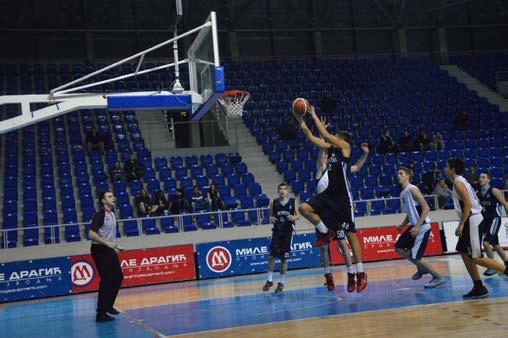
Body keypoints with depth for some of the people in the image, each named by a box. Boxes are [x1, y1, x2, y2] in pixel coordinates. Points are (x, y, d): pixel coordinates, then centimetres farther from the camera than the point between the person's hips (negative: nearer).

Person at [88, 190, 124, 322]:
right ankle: (101, 314, -4)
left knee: (118, 277, 15)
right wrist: (107, 243, -30)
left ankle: (108, 306, 30)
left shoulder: (111, 214, 11)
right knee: (106, 281, -10)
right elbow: (91, 234, -25)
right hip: (100, 250, -9)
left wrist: (115, 245, 20)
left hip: (109, 250, 9)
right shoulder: (100, 215, -16)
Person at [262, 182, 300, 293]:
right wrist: (271, 219, -14)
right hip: (277, 231, 1)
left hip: (288, 231, -1)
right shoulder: (274, 203, 1)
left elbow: (298, 215, 4)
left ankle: (281, 282, 15)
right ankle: (269, 280, 7)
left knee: (284, 258, 3)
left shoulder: (293, 202, -2)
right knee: (272, 255, -7)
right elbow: (271, 216, 10)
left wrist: (293, 217, -18)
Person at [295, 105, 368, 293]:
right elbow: (311, 137, 12)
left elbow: (325, 135, -17)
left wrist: (314, 115, -10)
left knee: (350, 234, -3)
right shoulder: (331, 149, 12)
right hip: (329, 195, 7)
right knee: (304, 208, -11)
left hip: (343, 198, -7)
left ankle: (361, 274, 4)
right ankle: (325, 232, 11)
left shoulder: (345, 147, -7)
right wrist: (300, 121, 3)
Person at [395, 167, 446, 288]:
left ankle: (438, 277, 1)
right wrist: (402, 225, 10)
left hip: (422, 227, -10)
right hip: (414, 226, 10)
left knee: (414, 257, -11)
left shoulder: (412, 189, -13)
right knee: (399, 248, 15)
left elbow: (426, 208, -19)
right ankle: (421, 268, 24)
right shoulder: (403, 193, 14)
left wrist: (417, 226, -24)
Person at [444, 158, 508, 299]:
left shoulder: (458, 182, -13)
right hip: (471, 221, 10)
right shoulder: (462, 181, 17)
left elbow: (468, 204, -22)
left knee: (476, 258, -8)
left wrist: (461, 224, -22)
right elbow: (475, 200, 21)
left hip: (472, 221, -10)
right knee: (464, 253, 12)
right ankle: (479, 288, 13)